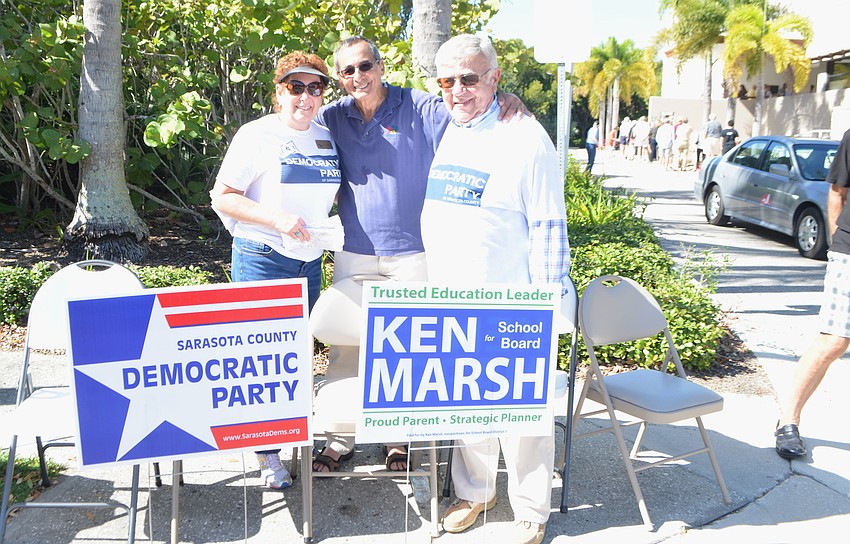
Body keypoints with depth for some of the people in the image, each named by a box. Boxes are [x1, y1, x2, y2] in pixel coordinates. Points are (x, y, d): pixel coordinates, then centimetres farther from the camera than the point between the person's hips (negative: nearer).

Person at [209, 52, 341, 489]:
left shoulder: (327, 139, 10)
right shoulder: (257, 135, -7)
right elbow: (222, 196, -9)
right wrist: (276, 219, -20)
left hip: (309, 261, 6)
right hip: (261, 260, -6)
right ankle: (266, 451, 9)